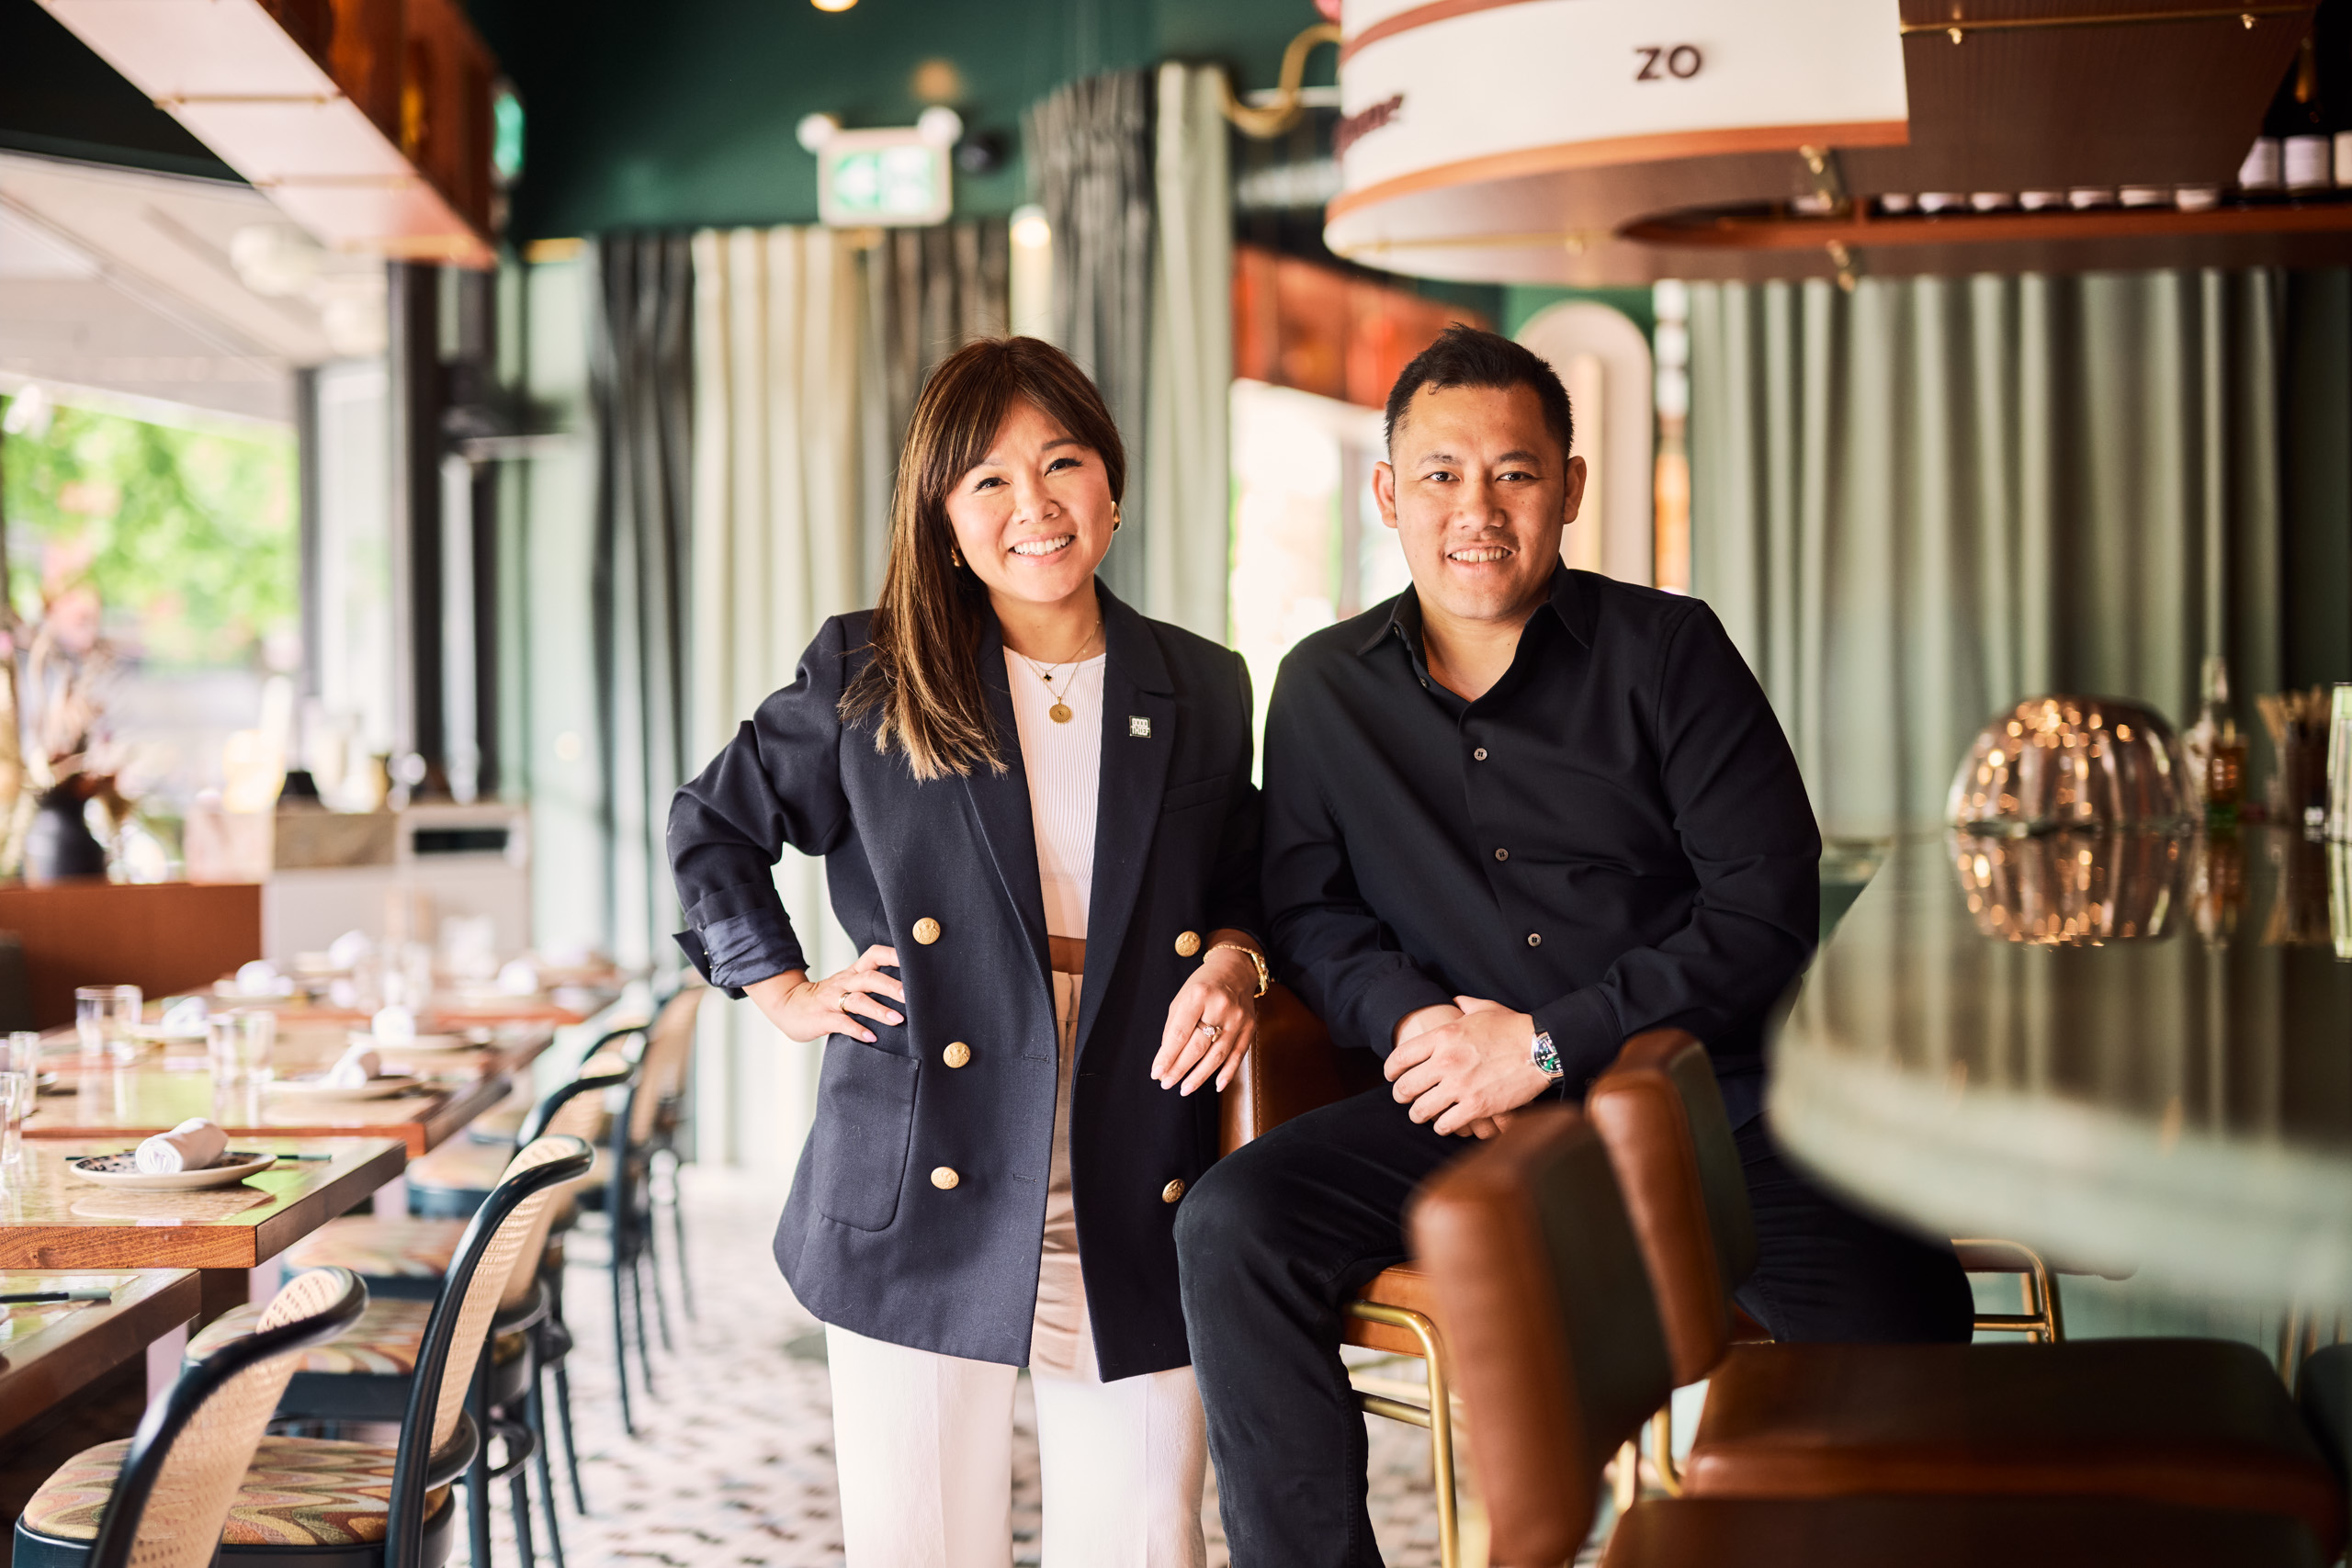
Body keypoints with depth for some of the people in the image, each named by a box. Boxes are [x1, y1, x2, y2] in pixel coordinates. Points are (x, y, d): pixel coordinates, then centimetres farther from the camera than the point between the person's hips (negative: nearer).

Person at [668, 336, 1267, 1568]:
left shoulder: (1204, 695, 8)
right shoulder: (867, 680, 3)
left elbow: (1241, 887, 21)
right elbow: (713, 824, 17)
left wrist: (1233, 962, -1)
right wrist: (784, 989, 8)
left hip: (1135, 1222, 2)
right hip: (923, 1209, -1)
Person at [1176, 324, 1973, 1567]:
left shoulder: (1666, 650, 3)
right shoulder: (1326, 691, 12)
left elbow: (1771, 909, -3)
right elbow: (1309, 912, 14)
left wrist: (1548, 1044, -11)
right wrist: (1417, 1022, -9)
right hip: (1462, 1118, 2)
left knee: (1901, 1312, -28)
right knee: (1233, 1229, -24)